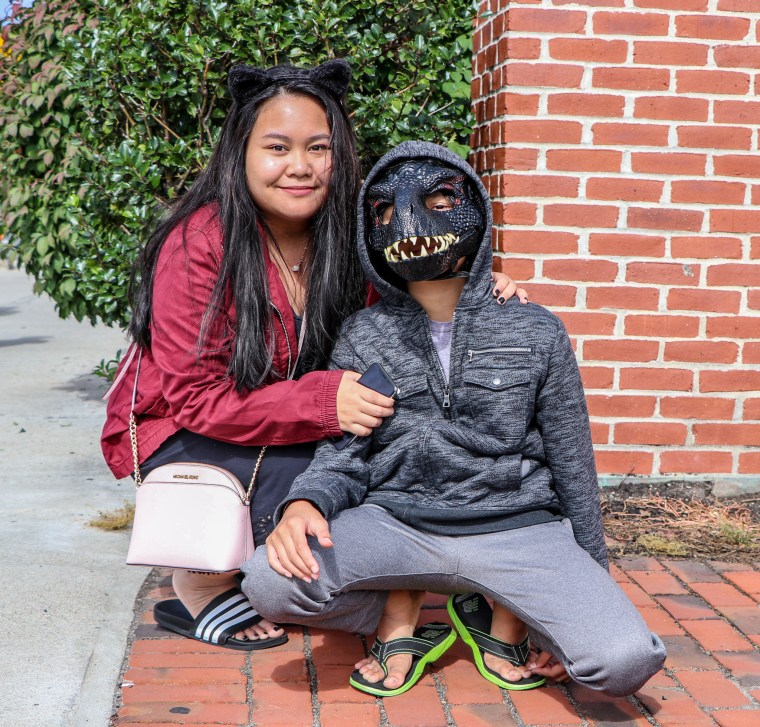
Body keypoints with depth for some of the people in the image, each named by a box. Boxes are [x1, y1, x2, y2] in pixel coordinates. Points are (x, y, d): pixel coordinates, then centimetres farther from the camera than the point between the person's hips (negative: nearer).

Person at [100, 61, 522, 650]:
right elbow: (198, 398, -25)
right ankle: (198, 592, -4)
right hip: (180, 435, -5)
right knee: (298, 465, -30)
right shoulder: (199, 243, -25)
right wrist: (324, 402, -37)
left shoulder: (345, 237, -9)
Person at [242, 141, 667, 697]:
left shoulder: (536, 332, 2)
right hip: (395, 522, 1)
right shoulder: (362, 338, 5)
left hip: (516, 527, 0)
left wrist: (587, 584, 11)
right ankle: (400, 622, 4)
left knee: (627, 662, -24)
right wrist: (305, 503, -21)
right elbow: (344, 457, 3)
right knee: (270, 580, -27)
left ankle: (500, 614, 8)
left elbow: (572, 463, 8)